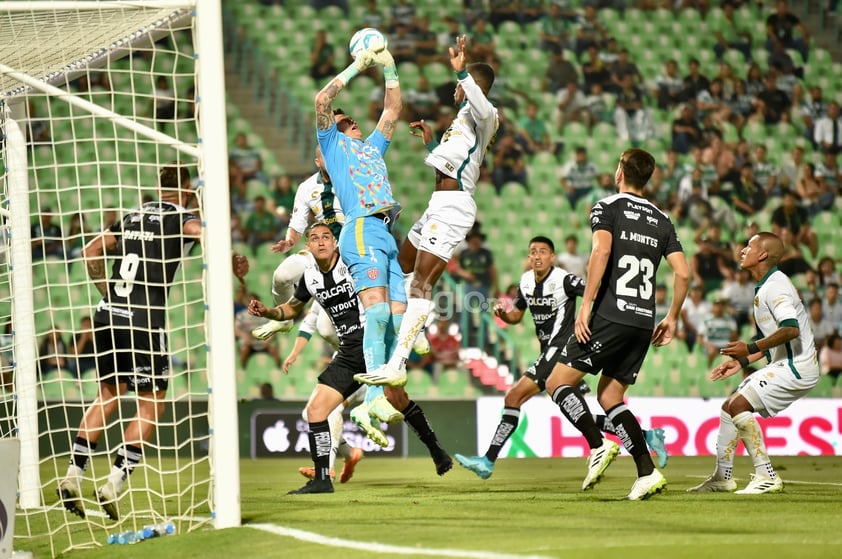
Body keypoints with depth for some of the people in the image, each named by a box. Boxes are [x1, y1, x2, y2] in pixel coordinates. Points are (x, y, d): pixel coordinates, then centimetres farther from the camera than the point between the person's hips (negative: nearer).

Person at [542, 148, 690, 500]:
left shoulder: (607, 207, 1)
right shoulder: (662, 221, 16)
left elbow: (601, 250, -17)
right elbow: (683, 272, 9)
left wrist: (586, 304, -17)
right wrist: (672, 318, 18)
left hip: (611, 316, -6)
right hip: (643, 323, 6)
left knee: (558, 382, 2)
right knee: (609, 397, 13)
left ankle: (599, 446, -18)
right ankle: (647, 473, -2)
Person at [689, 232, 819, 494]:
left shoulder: (775, 285, -16)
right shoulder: (765, 287, 17)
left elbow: (791, 329, -30)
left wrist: (751, 348, -28)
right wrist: (742, 362, 17)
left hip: (796, 367, -11)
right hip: (783, 365, 11)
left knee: (739, 404, -20)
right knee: (729, 407, 13)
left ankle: (766, 477, -19)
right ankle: (722, 477, 23)